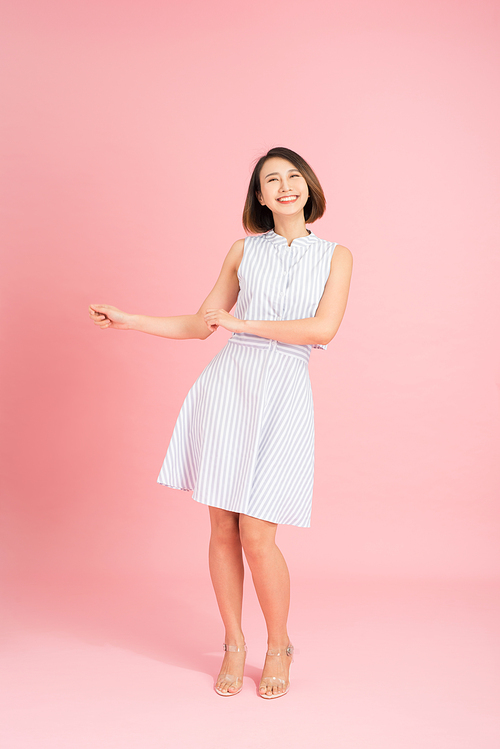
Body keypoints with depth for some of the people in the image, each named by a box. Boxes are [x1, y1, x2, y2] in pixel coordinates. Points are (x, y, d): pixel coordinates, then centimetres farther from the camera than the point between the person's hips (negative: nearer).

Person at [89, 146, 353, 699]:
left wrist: (241, 324, -7)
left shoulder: (335, 256, 7)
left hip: (284, 395, -2)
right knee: (222, 528, 4)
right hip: (228, 384, 2)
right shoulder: (243, 251, 11)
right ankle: (234, 644, 23)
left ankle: (278, 647, 17)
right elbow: (200, 324, 16)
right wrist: (129, 320, 13)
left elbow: (323, 329, -8)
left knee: (256, 533, -6)